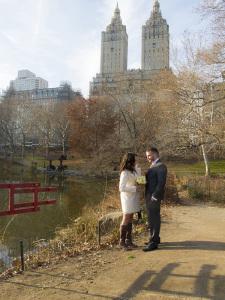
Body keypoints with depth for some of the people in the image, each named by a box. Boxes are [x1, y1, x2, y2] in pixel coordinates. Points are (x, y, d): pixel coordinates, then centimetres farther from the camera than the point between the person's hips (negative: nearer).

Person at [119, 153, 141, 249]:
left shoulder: (132, 170, 6)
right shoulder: (125, 173, -21)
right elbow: (121, 188, -25)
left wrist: (136, 166, 7)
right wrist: (134, 188, -20)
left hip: (132, 198, 9)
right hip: (127, 198, -9)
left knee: (130, 220, 14)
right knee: (126, 220, 0)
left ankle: (128, 241, 23)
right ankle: (122, 242, 13)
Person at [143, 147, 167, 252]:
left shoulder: (160, 166, -14)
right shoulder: (153, 166, 17)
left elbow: (161, 183, -20)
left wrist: (155, 196, -22)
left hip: (154, 197, -10)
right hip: (149, 196, 10)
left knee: (154, 219, -3)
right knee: (152, 218, 17)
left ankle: (154, 242, 5)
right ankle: (155, 238, 30)